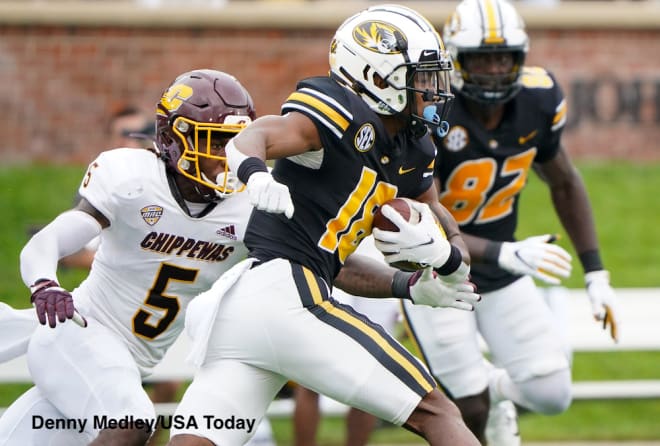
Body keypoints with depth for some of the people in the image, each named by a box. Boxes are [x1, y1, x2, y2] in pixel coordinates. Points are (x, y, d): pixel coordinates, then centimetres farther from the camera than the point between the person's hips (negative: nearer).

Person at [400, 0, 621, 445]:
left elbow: (564, 183, 6)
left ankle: (493, 388, 30)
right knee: (473, 410, -9)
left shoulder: (539, 99, -12)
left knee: (552, 394, -3)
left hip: (501, 274, 5)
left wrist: (596, 274, 3)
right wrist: (506, 255, -46)